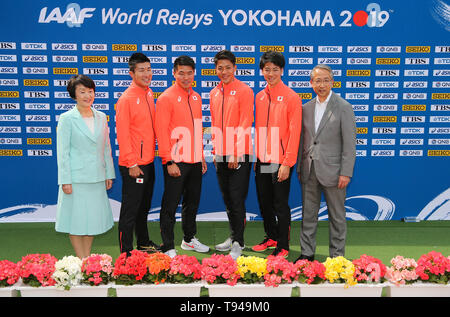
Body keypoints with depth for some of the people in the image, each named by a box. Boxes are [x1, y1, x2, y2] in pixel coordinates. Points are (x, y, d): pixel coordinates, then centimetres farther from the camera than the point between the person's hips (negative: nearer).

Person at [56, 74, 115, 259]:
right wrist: (65, 180, -10)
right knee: (76, 219, 4)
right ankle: (81, 261, 18)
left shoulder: (101, 117, 8)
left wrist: (109, 174, 9)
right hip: (76, 178, -4)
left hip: (96, 178, 5)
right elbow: (62, 152, -6)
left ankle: (87, 258, 25)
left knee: (92, 217, 11)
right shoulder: (67, 119, -5)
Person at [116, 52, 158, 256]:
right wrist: (131, 164, -17)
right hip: (133, 165, -8)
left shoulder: (148, 94, 10)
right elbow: (122, 134, -16)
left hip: (148, 161, 8)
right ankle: (126, 252, 13)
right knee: (130, 210, 1)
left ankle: (144, 243, 36)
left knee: (144, 206, 20)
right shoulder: (126, 99, -15)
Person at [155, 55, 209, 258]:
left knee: (192, 203, 17)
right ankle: (168, 248, 11)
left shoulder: (196, 97, 13)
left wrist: (202, 157, 15)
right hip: (176, 163, -7)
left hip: (194, 161, 7)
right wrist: (169, 161, -16)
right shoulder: (166, 98, -9)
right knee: (170, 206, 0)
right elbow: (161, 132, -12)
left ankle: (189, 239, 33)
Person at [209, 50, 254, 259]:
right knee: (227, 199, 14)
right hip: (221, 156, 7)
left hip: (239, 155, -7)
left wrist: (235, 153, -16)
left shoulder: (244, 91, -7)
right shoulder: (214, 93, 13)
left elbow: (245, 125, -12)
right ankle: (234, 236, 28)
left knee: (237, 200, -3)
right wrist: (215, 151, 12)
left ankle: (238, 243, 8)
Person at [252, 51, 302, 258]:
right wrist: (256, 157, 11)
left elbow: (294, 132, -11)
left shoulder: (291, 97, -7)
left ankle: (283, 247, 16)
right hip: (261, 163, 6)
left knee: (281, 206, 2)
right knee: (264, 203, 15)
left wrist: (287, 163, -15)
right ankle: (271, 238, 33)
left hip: (280, 163, -6)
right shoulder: (259, 97, 11)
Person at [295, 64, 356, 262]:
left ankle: (337, 256, 21)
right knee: (308, 215, 12)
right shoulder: (306, 108, 10)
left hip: (331, 171, -4)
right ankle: (307, 253, 24)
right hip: (309, 171, 5)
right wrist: (299, 168, 11)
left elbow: (349, 144, -8)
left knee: (337, 217, 8)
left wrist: (346, 173, -13)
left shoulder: (343, 108, -5)